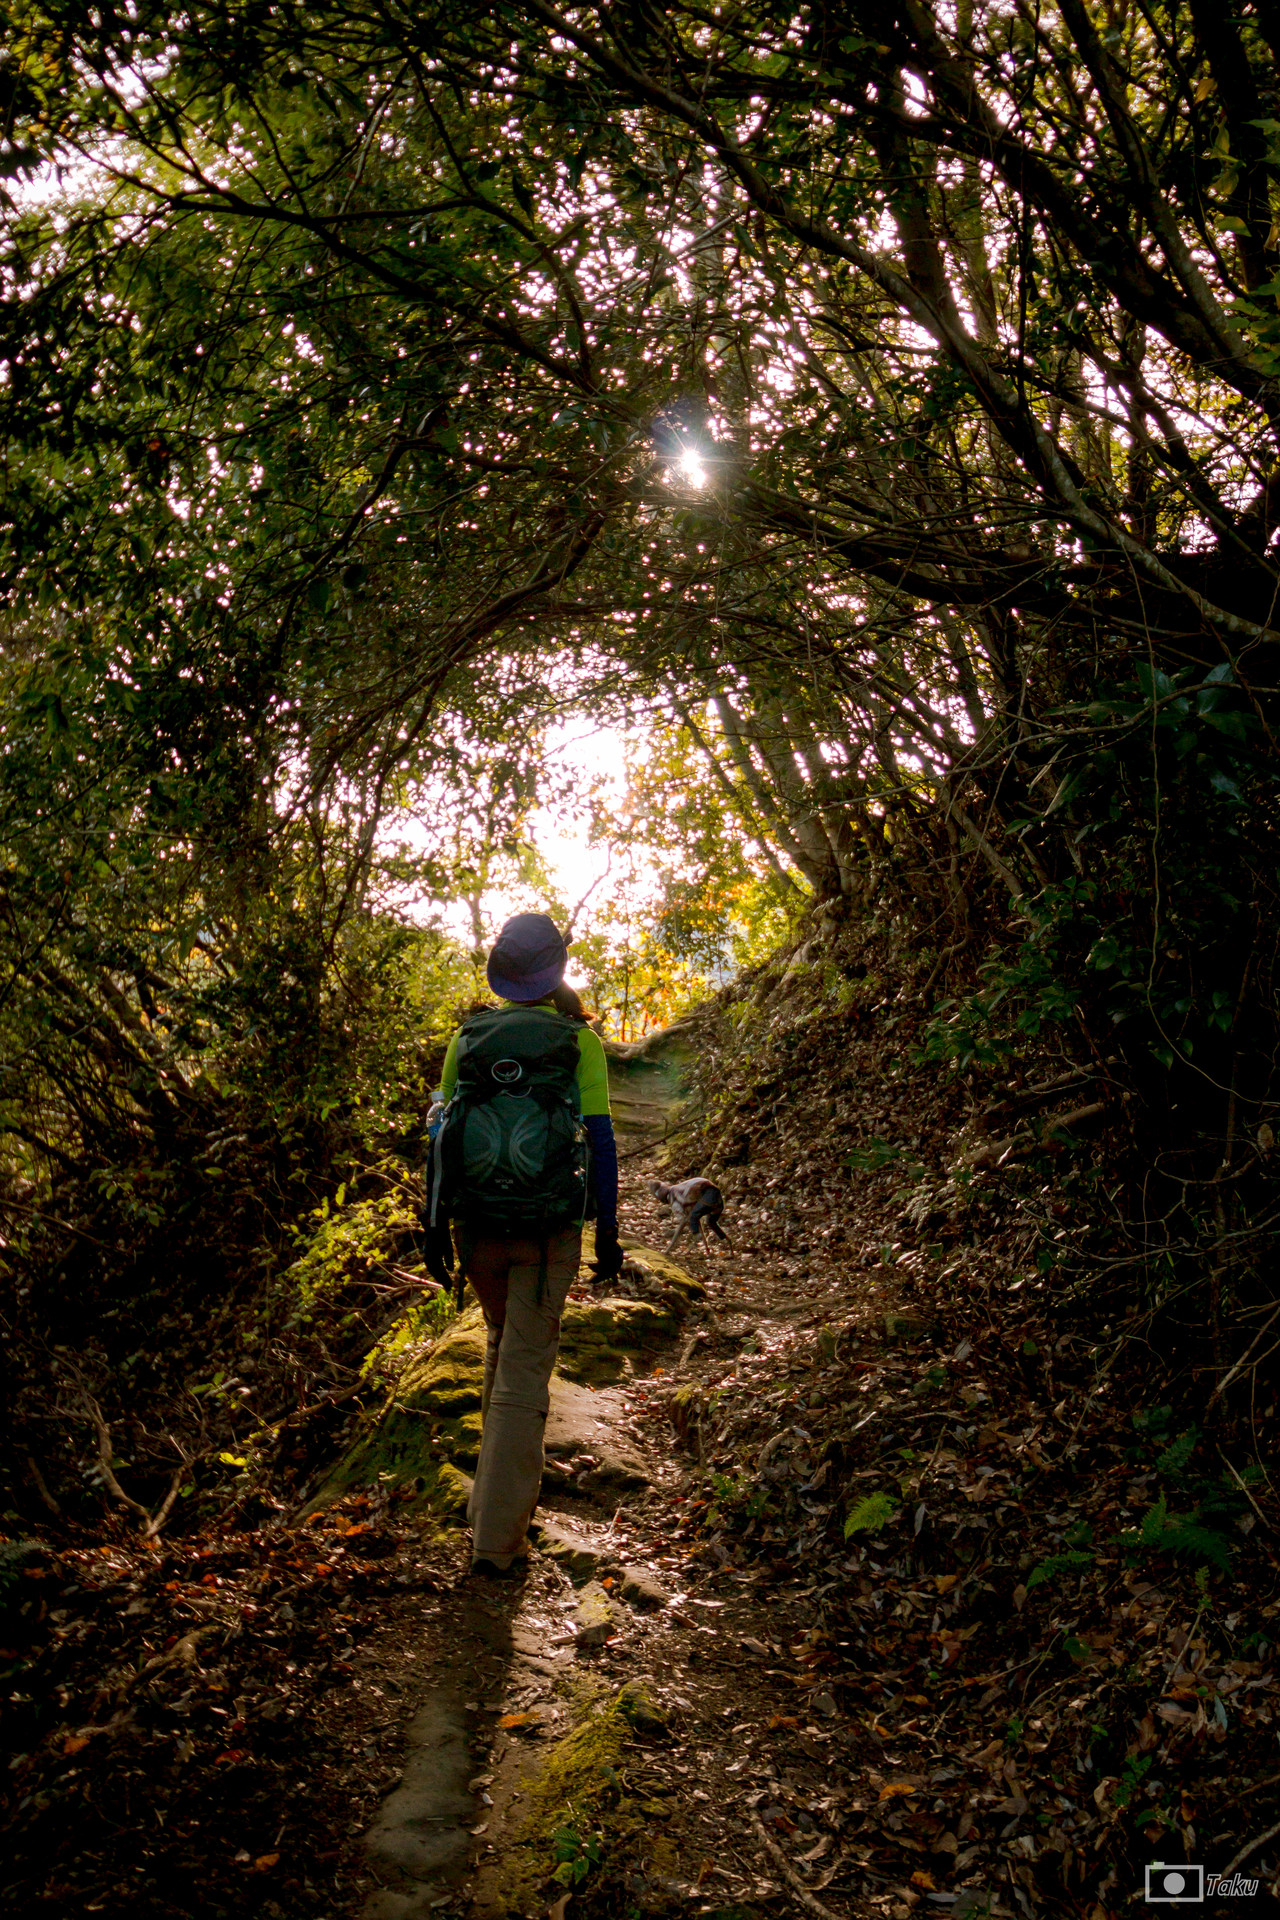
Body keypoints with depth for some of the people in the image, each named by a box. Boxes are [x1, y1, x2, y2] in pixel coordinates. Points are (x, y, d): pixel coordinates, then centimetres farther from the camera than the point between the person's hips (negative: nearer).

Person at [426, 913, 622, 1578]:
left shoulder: (467, 1038, 2)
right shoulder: (578, 1041, -6)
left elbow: (441, 1135, 4)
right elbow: (600, 1141, -8)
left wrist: (433, 1226, 11)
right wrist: (609, 1234, -1)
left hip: (477, 1225, 3)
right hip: (548, 1234, -3)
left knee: (504, 1344, 26)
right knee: (523, 1369, 2)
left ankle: (502, 1490, 39)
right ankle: (496, 1536, 1)